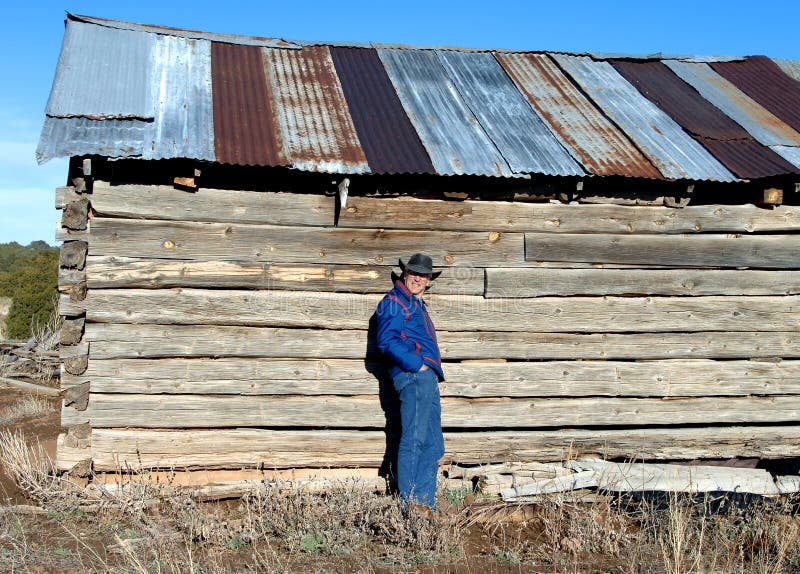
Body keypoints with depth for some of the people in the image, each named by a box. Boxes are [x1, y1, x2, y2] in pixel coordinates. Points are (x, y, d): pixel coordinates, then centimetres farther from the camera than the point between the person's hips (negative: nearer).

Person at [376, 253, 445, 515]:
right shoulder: (394, 301, -2)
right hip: (412, 376, -10)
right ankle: (411, 503, -10)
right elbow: (387, 341, -14)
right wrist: (417, 365, -17)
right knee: (414, 439, -11)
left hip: (427, 377, 10)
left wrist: (432, 371, 16)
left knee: (432, 445, 9)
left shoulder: (417, 305, 27)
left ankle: (426, 507, 12)